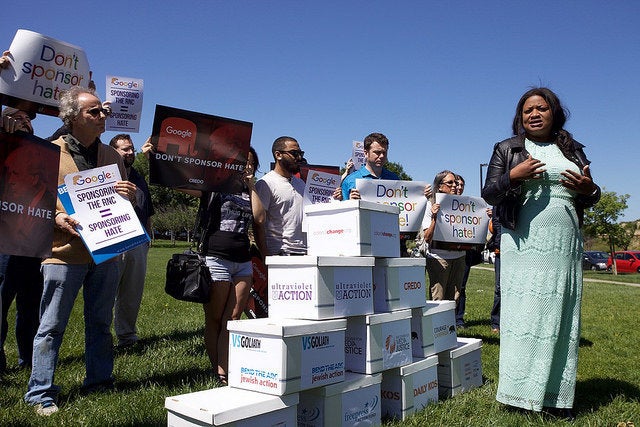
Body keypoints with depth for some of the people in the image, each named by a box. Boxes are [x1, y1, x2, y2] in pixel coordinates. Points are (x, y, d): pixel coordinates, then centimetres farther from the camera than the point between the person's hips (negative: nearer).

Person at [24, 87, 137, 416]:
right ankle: (41, 393, 14)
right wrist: (56, 218, -18)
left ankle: (99, 382, 25)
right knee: (52, 325, 3)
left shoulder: (111, 156, 12)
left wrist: (129, 195, -5)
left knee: (100, 323, 13)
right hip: (64, 252, -4)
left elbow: (127, 202, 18)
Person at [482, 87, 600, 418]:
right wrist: (513, 176, -16)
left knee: (561, 316, 4)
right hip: (523, 244, -3)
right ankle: (520, 391, 3)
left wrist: (588, 188, -3)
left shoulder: (571, 150, 17)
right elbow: (488, 194, 2)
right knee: (523, 313, -5)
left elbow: (589, 198, 20)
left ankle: (557, 395, 11)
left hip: (564, 245, 3)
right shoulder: (506, 149, 8)